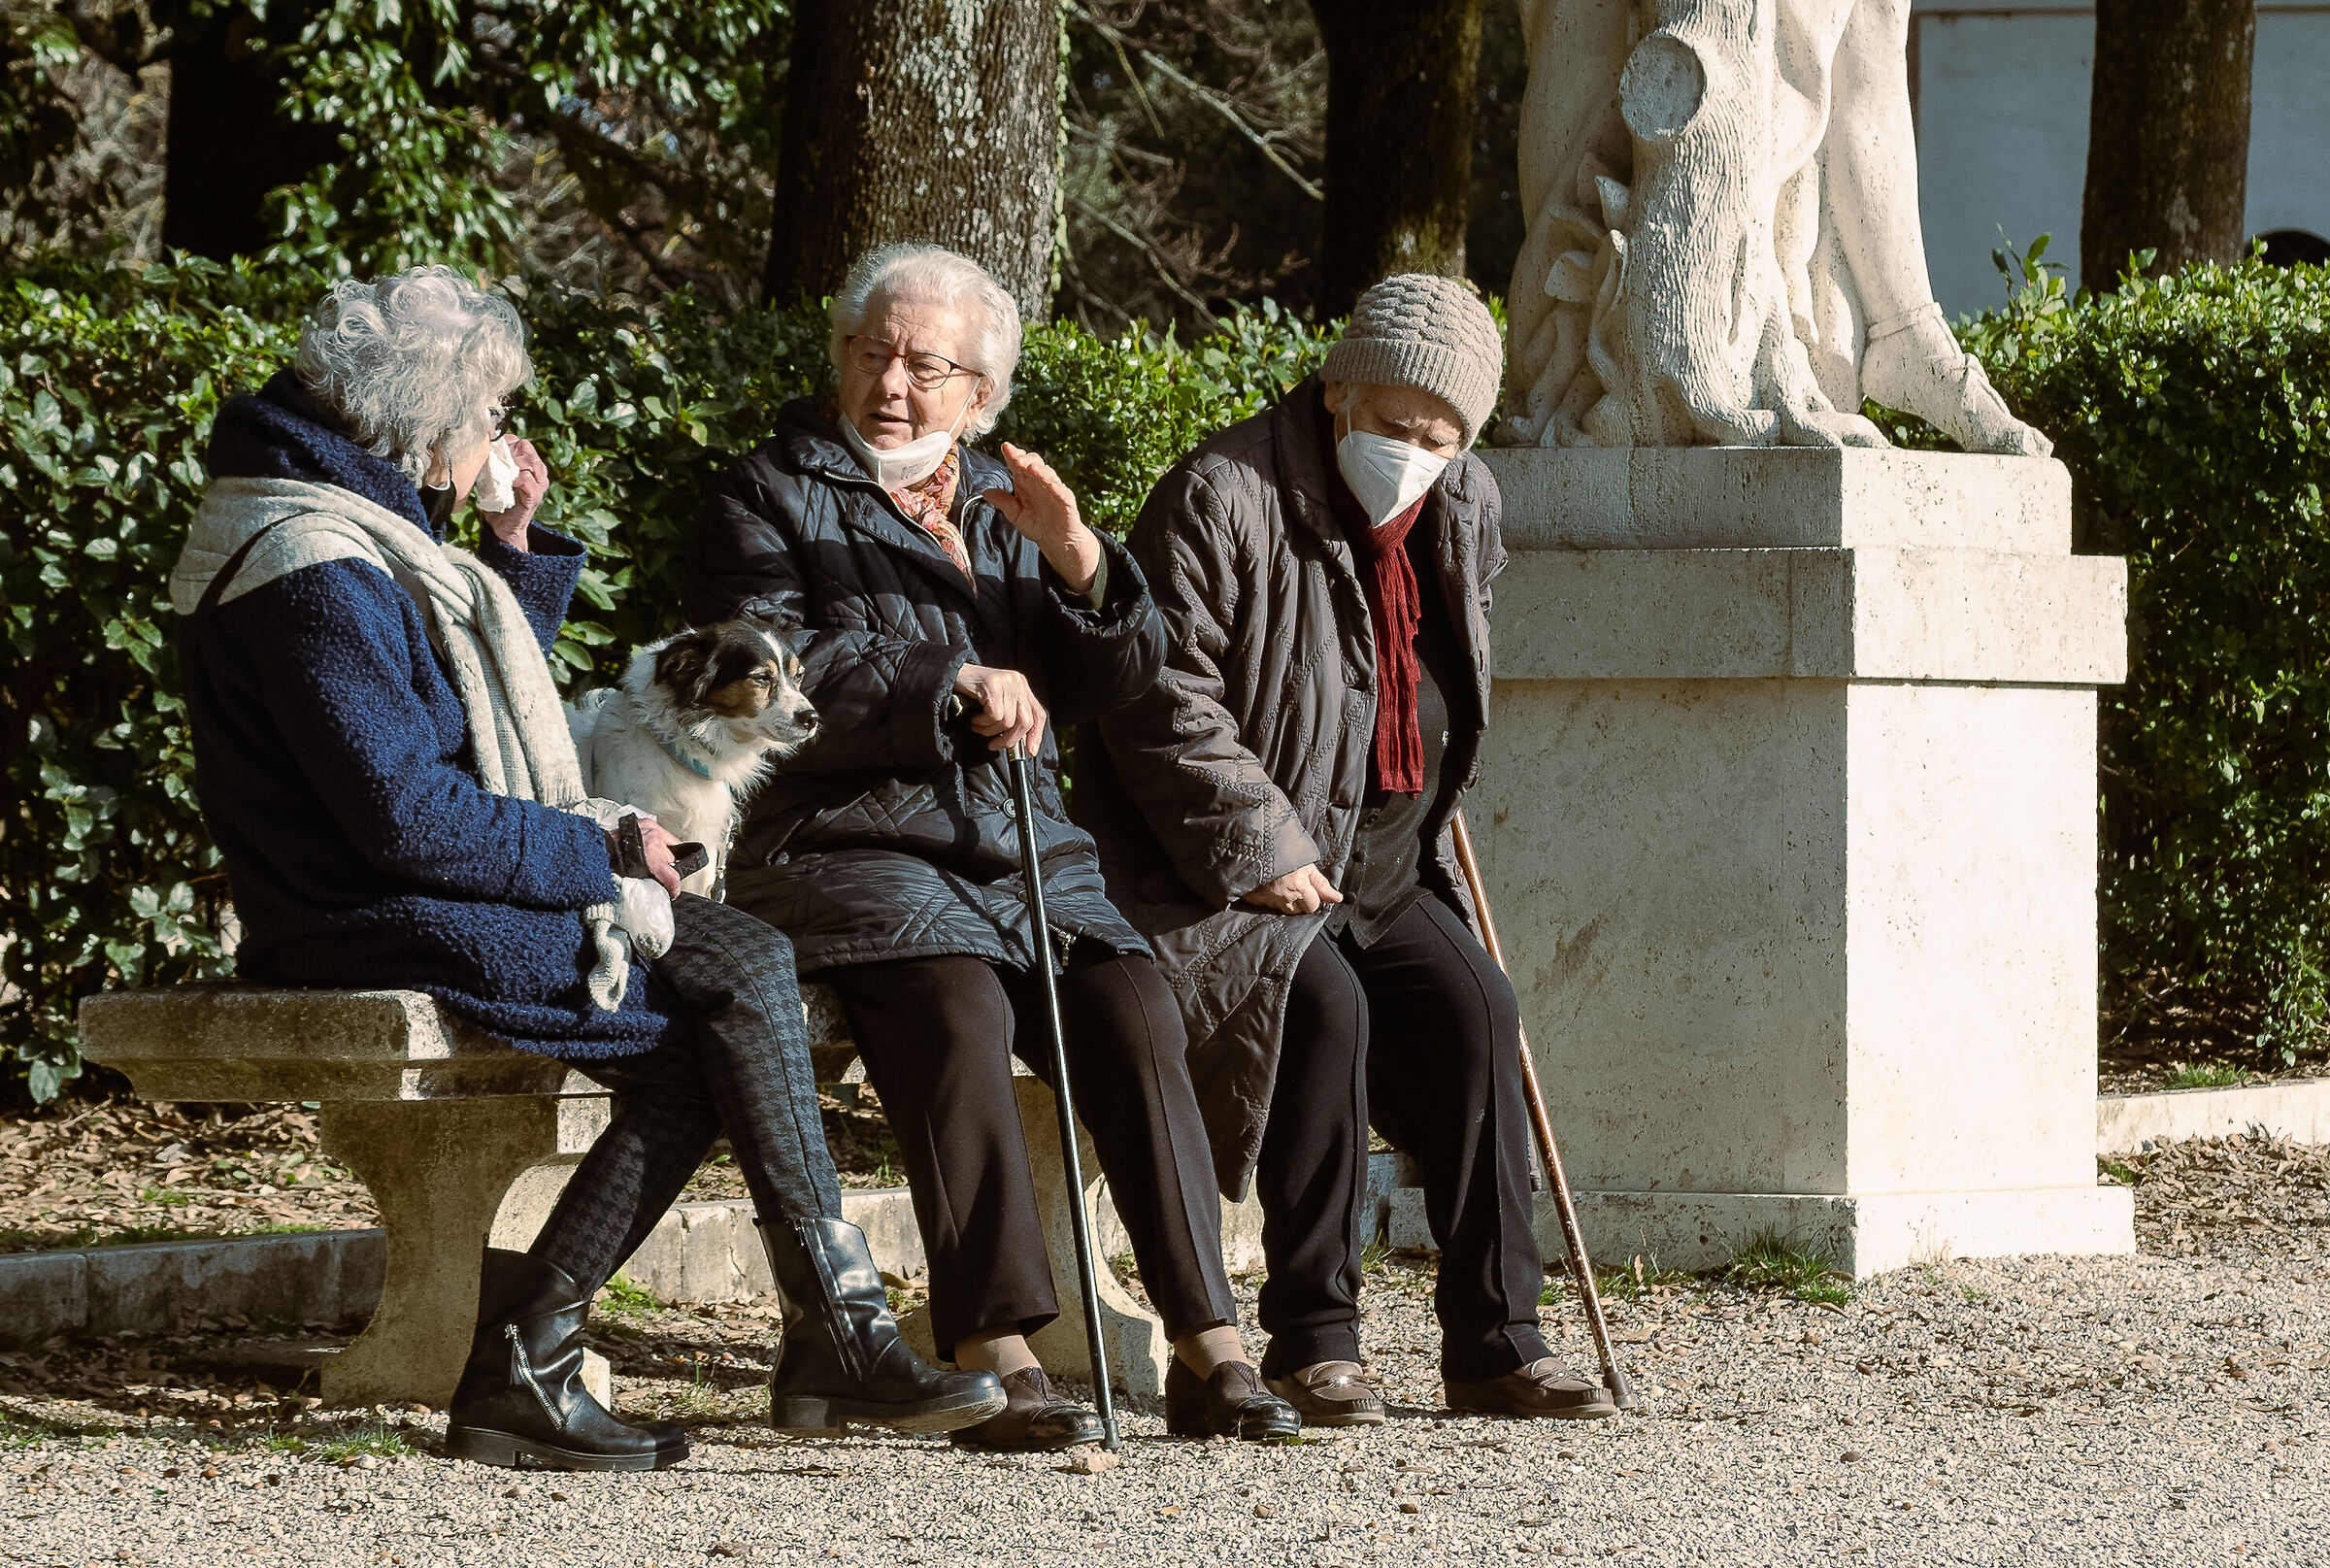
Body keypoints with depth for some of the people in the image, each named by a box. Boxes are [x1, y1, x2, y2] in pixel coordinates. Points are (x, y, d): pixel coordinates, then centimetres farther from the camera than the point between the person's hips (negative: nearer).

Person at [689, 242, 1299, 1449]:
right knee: (957, 1006, -33)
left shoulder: (999, 503, 22)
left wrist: (1074, 557, -6)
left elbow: (1117, 681, 13)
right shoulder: (770, 498, 8)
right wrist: (956, 685, -14)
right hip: (844, 843, -5)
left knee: (1134, 1008, -22)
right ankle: (997, 1357, -37)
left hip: (1021, 851, 5)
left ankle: (1208, 1349, -24)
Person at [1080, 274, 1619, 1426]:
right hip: (1215, 877, -7)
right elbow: (1162, 702, -20)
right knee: (1324, 1008, -30)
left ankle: (1493, 1341, -8)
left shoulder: (1464, 511, 7)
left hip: (1377, 872, 7)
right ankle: (1312, 1343, -22)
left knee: (1473, 1011, -14)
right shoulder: (1224, 499, -16)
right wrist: (1260, 848, -24)